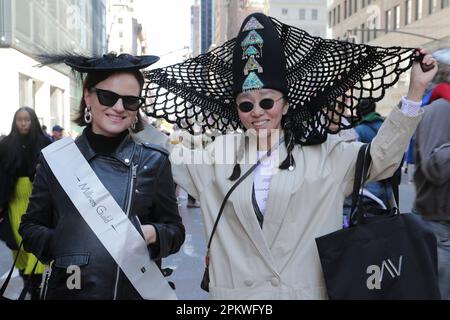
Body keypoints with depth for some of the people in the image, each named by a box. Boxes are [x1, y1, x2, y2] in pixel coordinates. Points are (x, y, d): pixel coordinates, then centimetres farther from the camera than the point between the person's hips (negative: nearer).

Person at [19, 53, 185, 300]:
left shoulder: (154, 161, -3)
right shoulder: (56, 158, -3)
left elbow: (175, 231, 2)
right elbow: (31, 227, 4)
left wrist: (152, 234, -18)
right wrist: (61, 245, -14)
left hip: (137, 288, 1)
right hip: (70, 288, 0)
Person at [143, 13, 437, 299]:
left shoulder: (322, 153, -1)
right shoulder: (217, 157, 4)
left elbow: (380, 156, -1)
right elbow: (172, 161, 12)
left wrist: (415, 90, -7)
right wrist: (139, 107, 9)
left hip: (310, 290, -1)